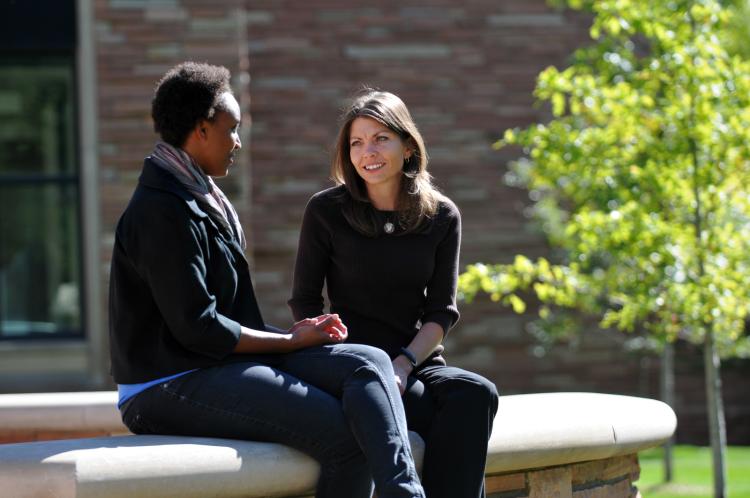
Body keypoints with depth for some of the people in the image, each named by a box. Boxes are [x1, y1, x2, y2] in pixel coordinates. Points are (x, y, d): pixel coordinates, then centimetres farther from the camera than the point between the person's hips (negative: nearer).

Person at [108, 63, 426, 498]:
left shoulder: (204, 201, 20)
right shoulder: (163, 211, -13)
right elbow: (197, 327, -17)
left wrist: (294, 332, 2)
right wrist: (291, 341, -7)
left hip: (223, 364, 9)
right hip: (171, 390, -9)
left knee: (369, 363, -12)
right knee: (345, 432, -23)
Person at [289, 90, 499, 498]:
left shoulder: (441, 216, 7)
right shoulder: (325, 211, 1)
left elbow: (442, 310, 4)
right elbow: (304, 302, 2)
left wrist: (404, 364, -13)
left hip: (419, 361, 3)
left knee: (477, 394, -32)